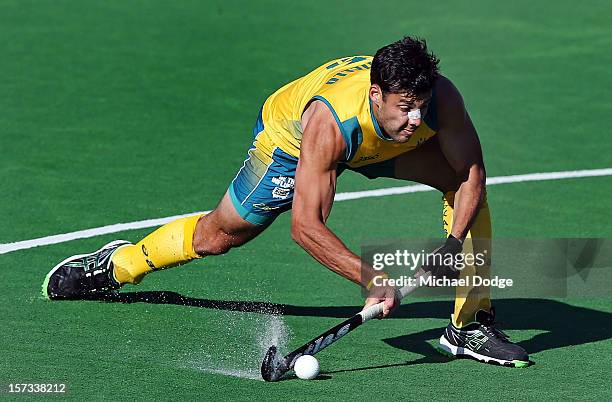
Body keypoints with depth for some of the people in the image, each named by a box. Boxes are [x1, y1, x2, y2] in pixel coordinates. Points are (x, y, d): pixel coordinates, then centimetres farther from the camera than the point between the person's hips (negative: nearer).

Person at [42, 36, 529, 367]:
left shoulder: (440, 98, -38)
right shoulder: (327, 118, -47)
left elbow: (472, 174, -25)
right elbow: (306, 225, -44)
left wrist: (453, 245, -40)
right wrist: (372, 279, -51)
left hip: (381, 144, 3)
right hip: (289, 137, -3)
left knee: (467, 183, -17)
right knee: (220, 234, 10)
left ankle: (470, 325, -8)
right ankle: (119, 263, 38)